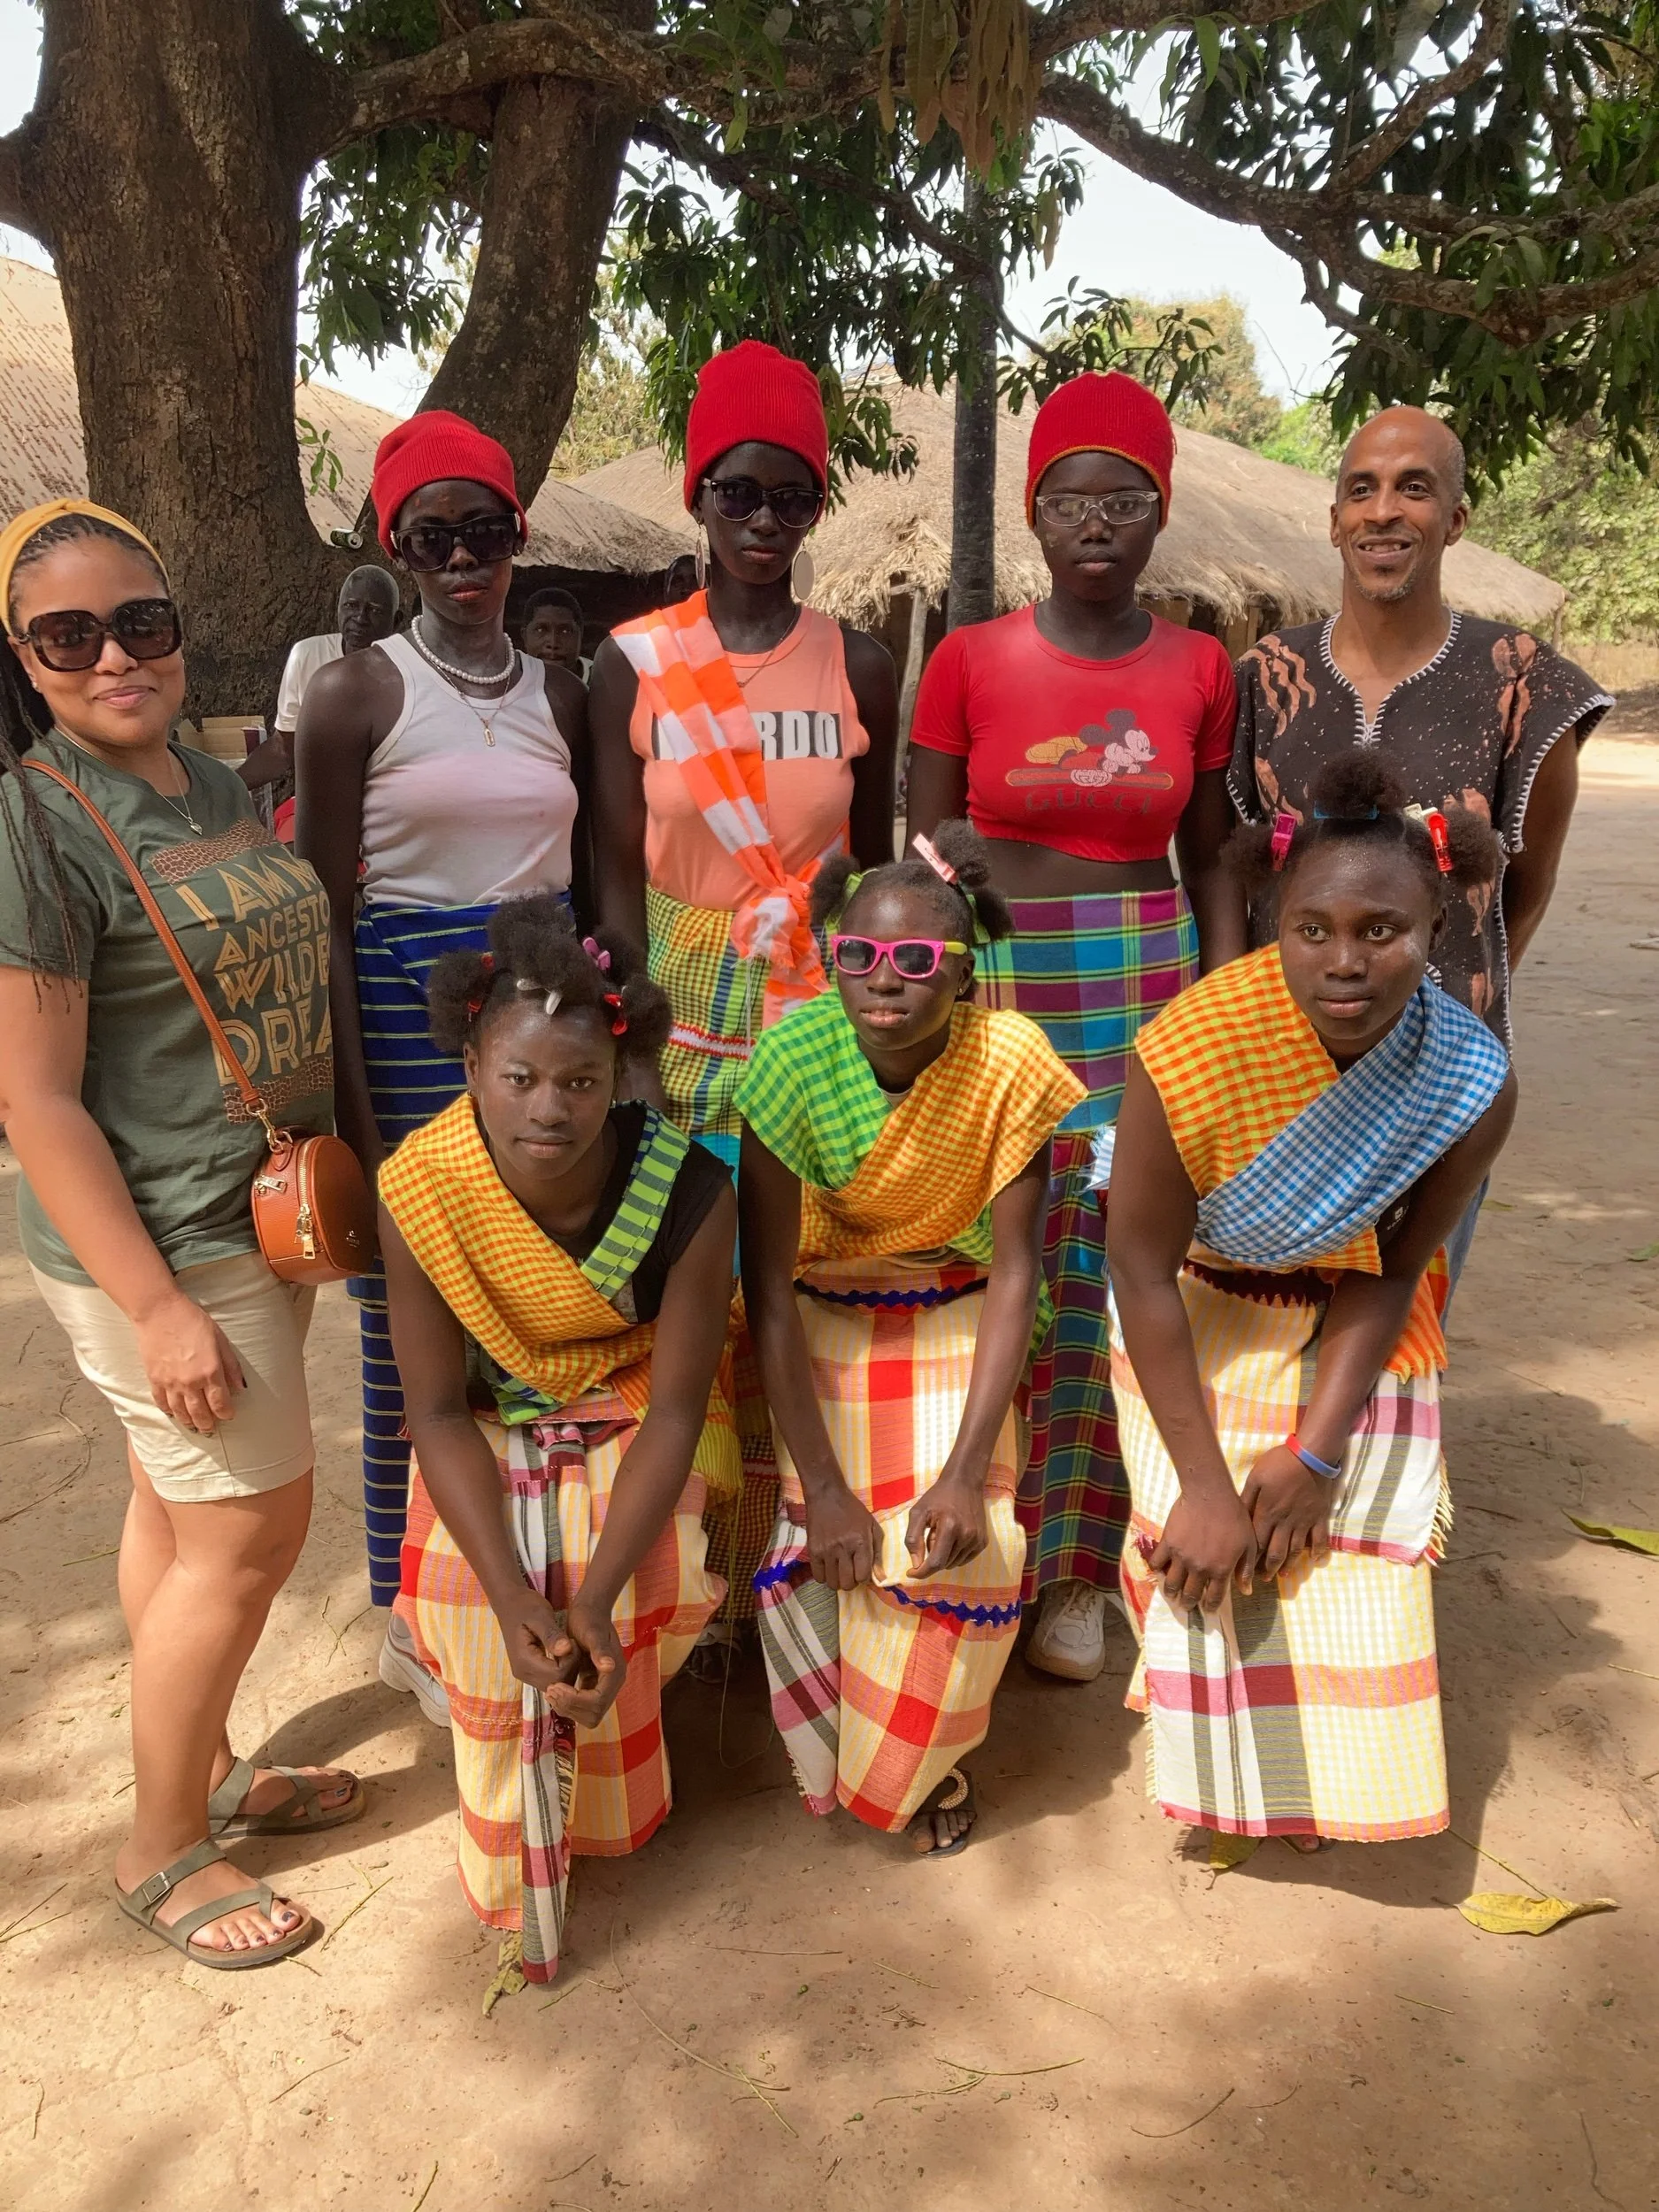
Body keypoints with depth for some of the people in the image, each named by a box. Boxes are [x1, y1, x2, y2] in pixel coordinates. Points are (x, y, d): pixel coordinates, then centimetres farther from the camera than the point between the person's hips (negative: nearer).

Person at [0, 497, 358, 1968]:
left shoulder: (216, 788, 7)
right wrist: (160, 1307, -21)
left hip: (258, 1219, 7)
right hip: (155, 1242, -7)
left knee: (180, 1507, 20)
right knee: (252, 1530, 1)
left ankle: (203, 1768, 37)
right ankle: (165, 1848, 22)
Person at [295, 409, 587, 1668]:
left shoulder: (560, 695, 10)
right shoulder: (357, 696, -4)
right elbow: (324, 915, -6)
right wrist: (354, 1113, -11)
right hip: (408, 1010, -4)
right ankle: (413, 1612, 21)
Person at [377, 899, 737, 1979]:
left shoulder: (687, 1191, -30)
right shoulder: (421, 1187, -26)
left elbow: (676, 1407, -21)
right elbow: (439, 1410, -18)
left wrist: (595, 1597, -32)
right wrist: (514, 1598, -29)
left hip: (634, 1404, -1)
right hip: (496, 1415, 1)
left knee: (636, 1577, -25)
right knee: (467, 1588, -22)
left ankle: (611, 1809, 8)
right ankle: (515, 1859, 7)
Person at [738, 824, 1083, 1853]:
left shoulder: (1009, 1059, -25)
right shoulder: (795, 1058, -25)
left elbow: (1015, 1266, -20)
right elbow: (768, 1285, -20)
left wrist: (967, 1472, -27)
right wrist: (820, 1484, -25)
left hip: (956, 1316, 0)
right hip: (821, 1316, 0)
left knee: (961, 1545, -17)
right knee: (813, 1547, -16)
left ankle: (926, 1761, 14)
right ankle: (837, 1752, 17)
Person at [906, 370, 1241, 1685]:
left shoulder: (1197, 669, 5)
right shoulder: (970, 661, -1)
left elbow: (1213, 859, 10)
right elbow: (921, 856, 2)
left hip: (1148, 985, 2)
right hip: (996, 985, -1)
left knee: (1117, 1275, 2)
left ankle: (1073, 1571, 19)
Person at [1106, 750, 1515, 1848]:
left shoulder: (1472, 1082, -25)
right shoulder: (1192, 1052, -35)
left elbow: (1393, 1275, -12)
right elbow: (1145, 1273, -25)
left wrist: (1317, 1452, -16)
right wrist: (1203, 1483, -22)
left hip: (1346, 1318, 2)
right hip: (1201, 1313, -2)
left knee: (1358, 1538, -3)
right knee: (1208, 1545, -9)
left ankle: (1335, 1771, 27)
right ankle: (1225, 1764, 22)